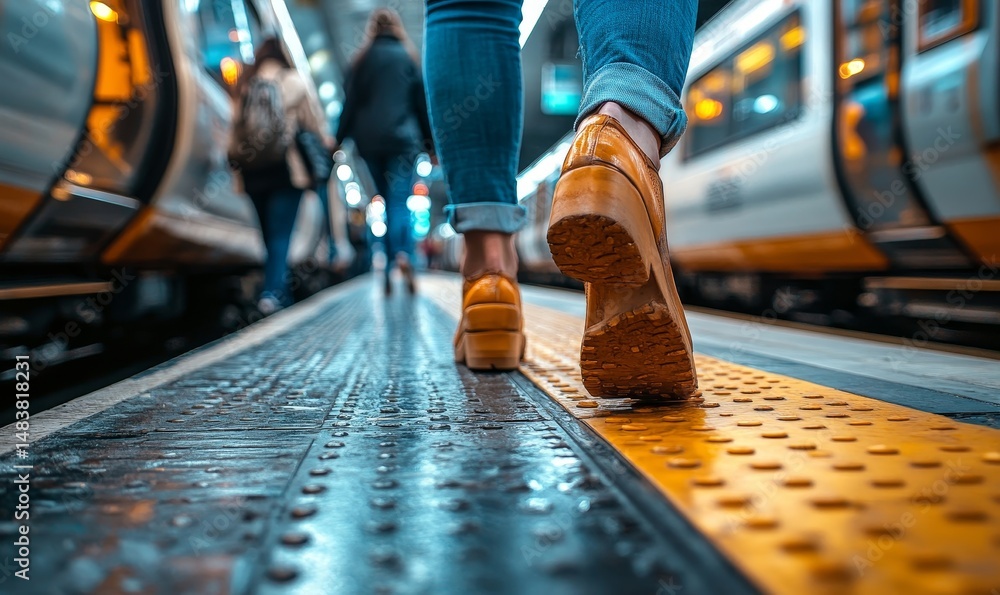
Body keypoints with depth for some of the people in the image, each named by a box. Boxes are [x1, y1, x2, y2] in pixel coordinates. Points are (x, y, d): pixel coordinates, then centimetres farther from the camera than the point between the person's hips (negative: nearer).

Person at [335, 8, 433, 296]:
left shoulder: (362, 59, 10)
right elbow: (422, 102, 6)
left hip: (370, 140, 2)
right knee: (400, 202, -9)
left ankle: (390, 272, 6)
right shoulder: (409, 57, 8)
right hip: (403, 139, -2)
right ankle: (403, 253, -36)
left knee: (389, 202, 9)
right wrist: (431, 141, 10)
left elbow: (350, 101, 5)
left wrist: (340, 138, 8)